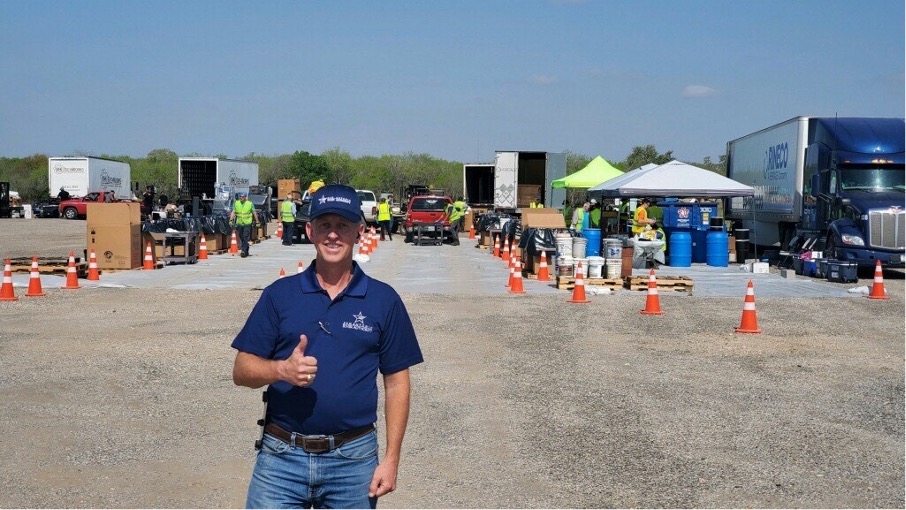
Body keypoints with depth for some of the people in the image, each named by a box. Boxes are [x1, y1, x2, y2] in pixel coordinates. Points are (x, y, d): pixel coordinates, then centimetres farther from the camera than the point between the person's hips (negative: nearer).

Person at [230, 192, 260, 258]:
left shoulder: (250, 204, -2)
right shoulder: (236, 203, 5)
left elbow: (254, 213, 2)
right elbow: (233, 212, -2)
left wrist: (257, 222, 1)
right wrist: (231, 219, -15)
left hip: (247, 224, -4)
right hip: (239, 224, 4)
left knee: (245, 238, -14)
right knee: (241, 238, 11)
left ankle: (243, 251, -18)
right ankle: (246, 251, 26)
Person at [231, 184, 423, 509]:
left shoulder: (384, 300, 1)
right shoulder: (280, 294, 2)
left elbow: (396, 382, 4)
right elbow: (241, 371, 1)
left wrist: (391, 459, -2)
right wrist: (282, 369, -20)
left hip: (354, 458, 0)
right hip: (281, 457, 0)